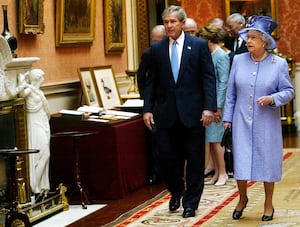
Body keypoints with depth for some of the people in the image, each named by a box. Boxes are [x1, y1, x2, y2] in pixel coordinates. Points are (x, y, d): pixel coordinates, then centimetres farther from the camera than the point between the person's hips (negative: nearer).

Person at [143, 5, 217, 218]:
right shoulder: (157, 49, 7)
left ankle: (190, 203, 17)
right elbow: (151, 82, 10)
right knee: (166, 157, 3)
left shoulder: (199, 45, 0)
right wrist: (148, 109, 1)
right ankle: (176, 191, 30)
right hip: (166, 113, 2)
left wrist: (209, 107, -12)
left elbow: (209, 78, -3)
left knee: (195, 160, 4)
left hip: (193, 113, -2)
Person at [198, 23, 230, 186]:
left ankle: (222, 173, 5)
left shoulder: (221, 56, -11)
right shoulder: (210, 55, 13)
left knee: (215, 140, -4)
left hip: (216, 104, -8)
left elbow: (223, 83, -15)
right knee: (210, 140, 9)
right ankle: (216, 173, 16)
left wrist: (218, 107, -17)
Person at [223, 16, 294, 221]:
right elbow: (231, 92, 8)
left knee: (267, 161, 6)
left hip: (267, 123, -2)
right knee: (241, 162, 1)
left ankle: (268, 204, 23)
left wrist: (272, 99, -20)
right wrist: (228, 118, 6)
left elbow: (288, 91, -1)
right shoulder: (239, 60, 2)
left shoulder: (279, 64, -5)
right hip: (242, 122, 2)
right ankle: (242, 199, 25)